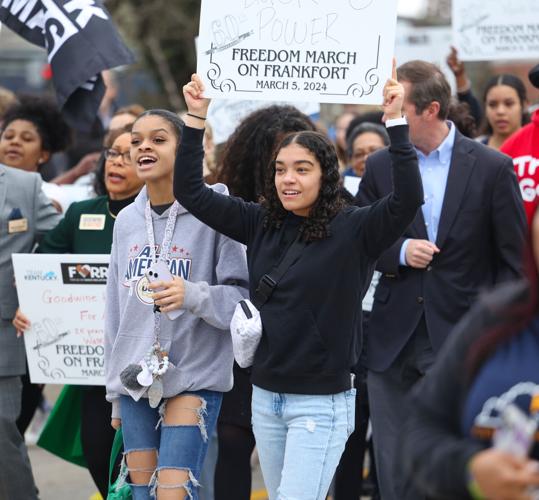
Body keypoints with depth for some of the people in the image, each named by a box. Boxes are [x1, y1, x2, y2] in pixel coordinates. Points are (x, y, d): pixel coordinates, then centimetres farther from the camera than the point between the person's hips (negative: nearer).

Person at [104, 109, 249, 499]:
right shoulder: (127, 221, 10)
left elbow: (243, 296, -10)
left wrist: (195, 296, -29)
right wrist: (116, 395, 18)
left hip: (194, 376, -5)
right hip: (135, 376, 5)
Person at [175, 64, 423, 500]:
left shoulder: (352, 230, -9)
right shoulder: (261, 224, 5)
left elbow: (408, 199, -25)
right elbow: (191, 192, 6)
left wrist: (396, 122, -29)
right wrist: (196, 118, -2)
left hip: (322, 402, -6)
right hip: (266, 396, 6)